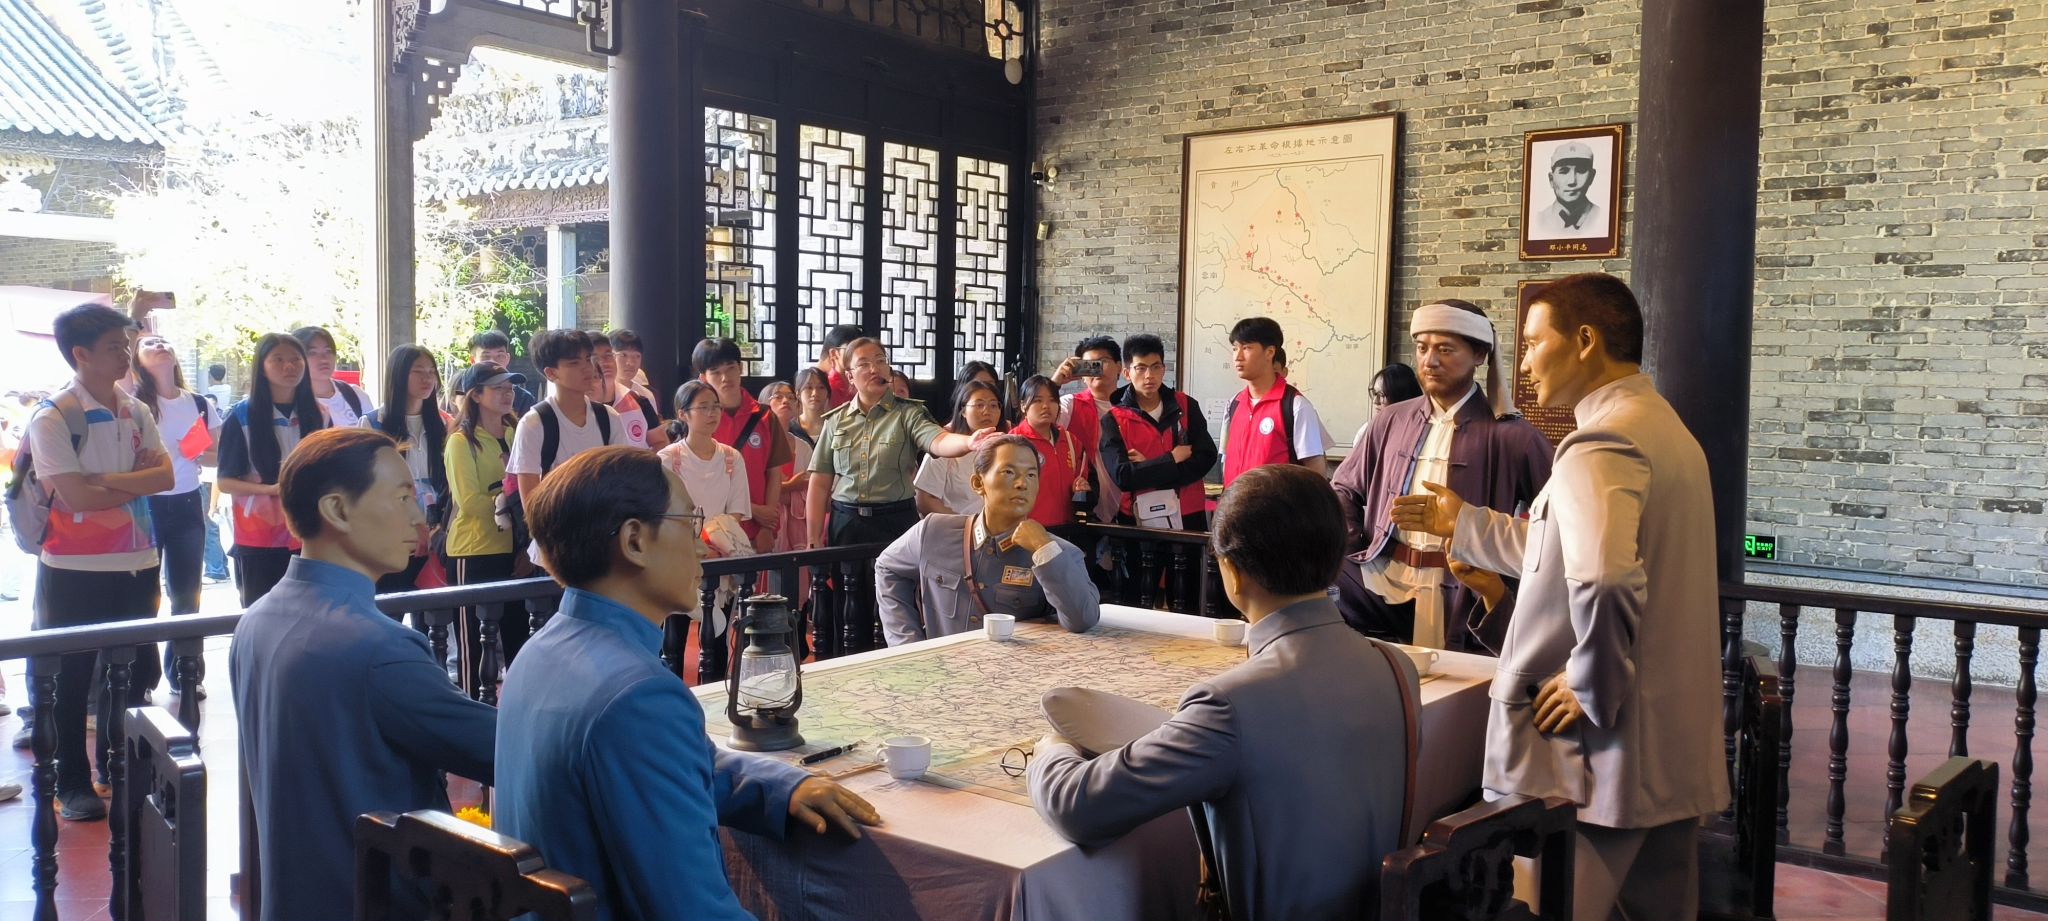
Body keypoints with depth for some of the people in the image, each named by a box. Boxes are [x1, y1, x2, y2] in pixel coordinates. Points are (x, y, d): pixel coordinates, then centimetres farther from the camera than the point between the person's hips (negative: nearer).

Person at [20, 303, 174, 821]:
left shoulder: (136, 413, 7)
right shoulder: (53, 418, -10)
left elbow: (166, 475, -5)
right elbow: (77, 496, -19)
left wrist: (106, 479, -17)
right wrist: (137, 483, -7)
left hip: (136, 564, 6)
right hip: (75, 570, -5)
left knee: (133, 671, 14)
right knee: (69, 677, 6)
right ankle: (73, 783, 17)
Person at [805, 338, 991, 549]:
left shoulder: (908, 413, -1)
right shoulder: (836, 421, 7)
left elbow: (938, 441, -21)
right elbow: (820, 484, 8)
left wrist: (969, 441, -43)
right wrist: (813, 540, 2)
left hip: (896, 523, -2)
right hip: (845, 524, 2)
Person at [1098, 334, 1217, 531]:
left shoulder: (1186, 406, 1)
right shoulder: (1114, 420, -5)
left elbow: (1206, 458, -8)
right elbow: (1122, 476, -17)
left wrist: (1147, 469, -14)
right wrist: (1171, 459, -12)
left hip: (1188, 517, 2)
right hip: (1138, 521, -2)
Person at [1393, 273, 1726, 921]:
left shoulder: (1601, 442, -18)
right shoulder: (1665, 428, 14)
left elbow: (1604, 580, -36)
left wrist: (1593, 692, -21)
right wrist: (1463, 522, 22)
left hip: (1593, 755, -10)